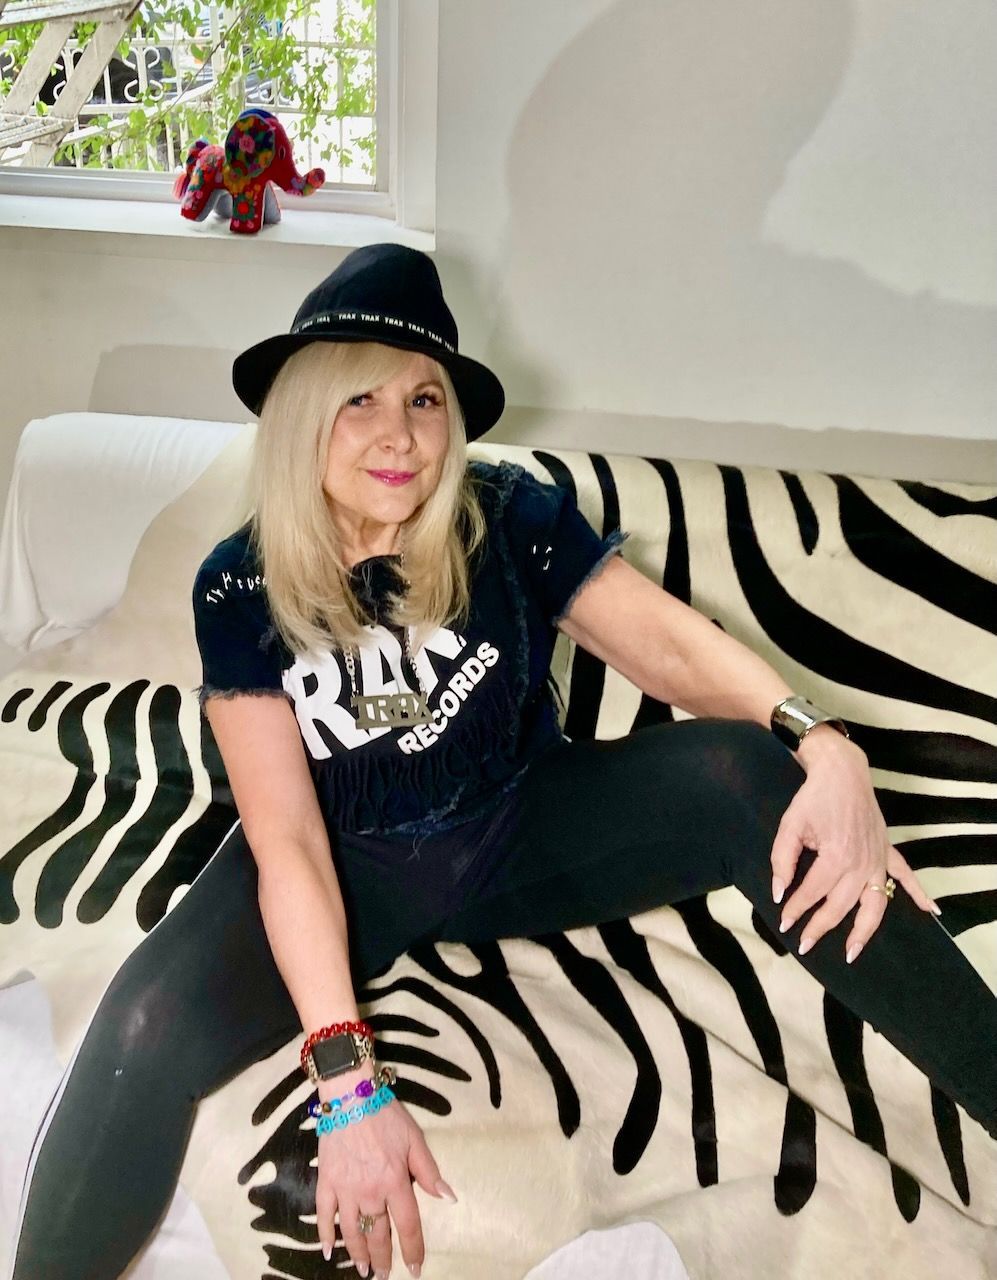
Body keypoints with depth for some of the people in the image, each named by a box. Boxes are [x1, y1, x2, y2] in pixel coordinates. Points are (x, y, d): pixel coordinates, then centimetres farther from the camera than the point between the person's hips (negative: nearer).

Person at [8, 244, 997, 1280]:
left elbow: (670, 645, -15)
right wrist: (347, 1081, -29)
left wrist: (822, 745, -37)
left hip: (520, 831, 1)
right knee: (150, 1027, -29)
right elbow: (288, 840, -20)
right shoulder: (241, 590, -14)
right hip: (353, 865, 0)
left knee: (749, 776, -25)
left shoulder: (510, 520, -12)